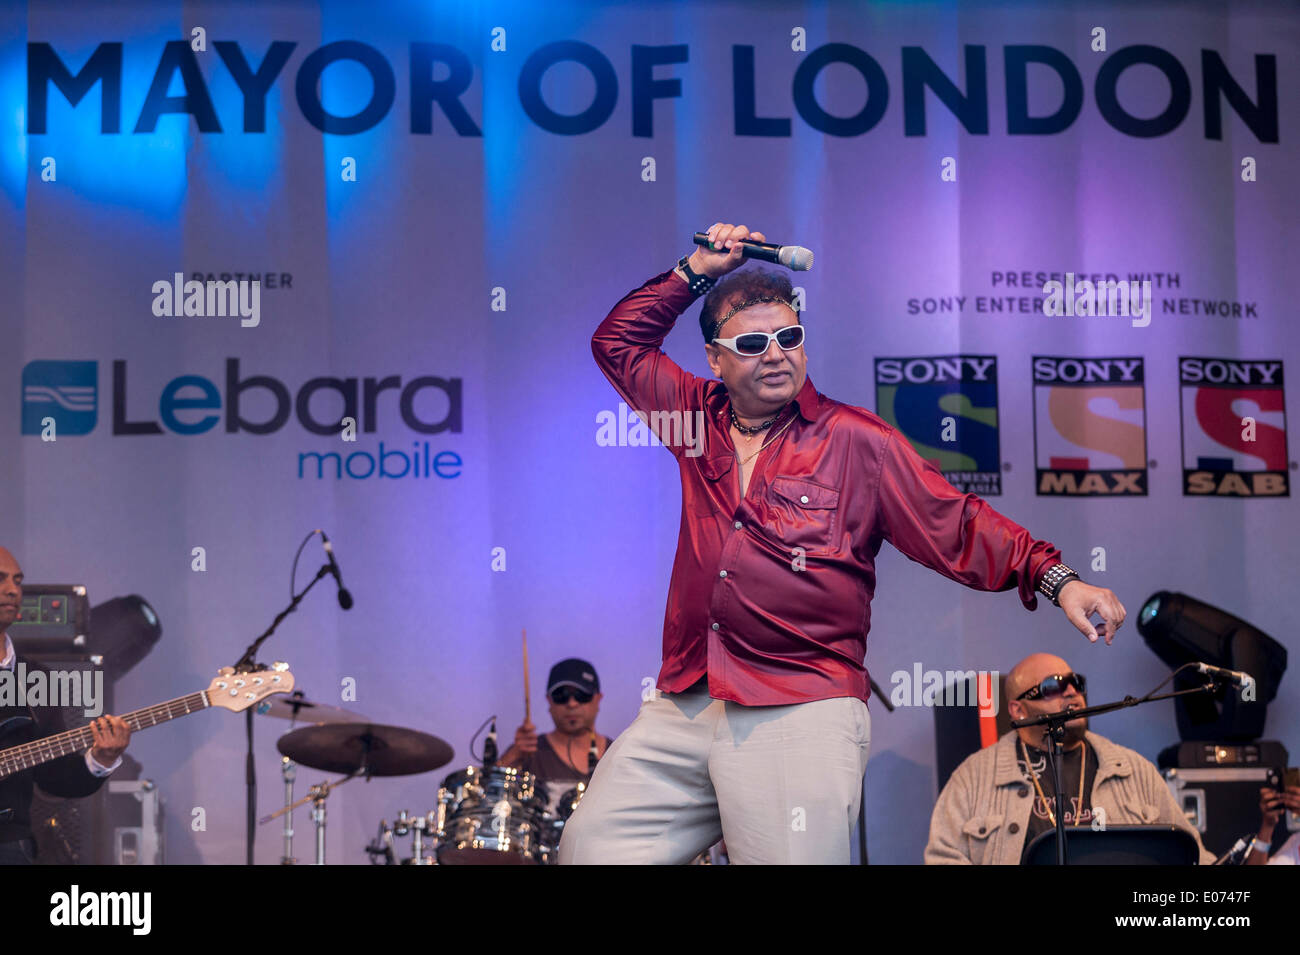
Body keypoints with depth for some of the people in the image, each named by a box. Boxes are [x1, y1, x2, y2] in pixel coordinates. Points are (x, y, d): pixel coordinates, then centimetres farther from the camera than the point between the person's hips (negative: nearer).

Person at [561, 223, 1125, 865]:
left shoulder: (855, 439, 5)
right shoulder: (700, 419, 16)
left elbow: (959, 527, 4)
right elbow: (617, 342, 28)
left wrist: (1054, 578, -8)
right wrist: (696, 270, 20)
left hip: (803, 715, -4)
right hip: (679, 711, 4)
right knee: (590, 849, -2)